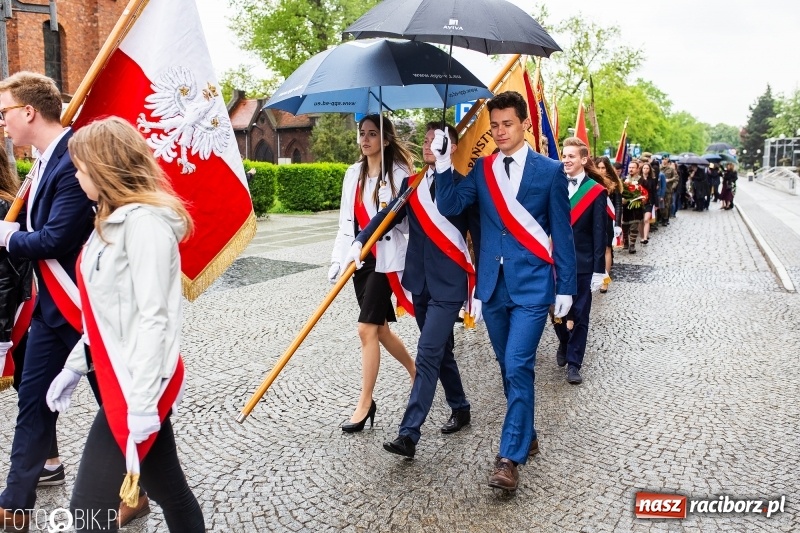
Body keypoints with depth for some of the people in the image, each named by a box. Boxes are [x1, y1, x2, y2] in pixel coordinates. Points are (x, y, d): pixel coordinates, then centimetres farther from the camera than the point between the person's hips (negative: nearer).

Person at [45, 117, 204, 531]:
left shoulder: (143, 220, -17)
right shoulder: (115, 220, 13)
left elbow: (152, 318, -21)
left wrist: (141, 402, -21)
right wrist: (76, 364, 20)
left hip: (137, 382, -9)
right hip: (123, 375, 9)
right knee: (168, 488, 17)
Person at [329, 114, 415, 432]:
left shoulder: (398, 173, -7)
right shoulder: (354, 173, 10)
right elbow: (346, 221, 10)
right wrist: (338, 260, 6)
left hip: (386, 258, -6)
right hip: (360, 258, 7)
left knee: (367, 328, -9)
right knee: (380, 328, 14)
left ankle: (365, 403, 3)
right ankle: (416, 371, 38)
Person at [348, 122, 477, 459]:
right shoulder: (412, 183, 8)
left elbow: (479, 238, -5)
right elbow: (389, 214, -1)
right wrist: (360, 242, -20)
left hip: (449, 285, -6)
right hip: (420, 283, 6)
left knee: (427, 354, -10)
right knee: (440, 351, 18)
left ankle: (408, 434, -9)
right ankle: (460, 409, 37)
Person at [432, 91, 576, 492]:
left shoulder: (550, 171, -2)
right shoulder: (480, 169, 7)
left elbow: (561, 233, 0)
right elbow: (449, 207, -5)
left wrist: (566, 287, -1)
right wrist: (443, 166, -18)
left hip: (532, 284, -4)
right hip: (493, 284, 4)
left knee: (517, 367, -10)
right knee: (509, 367, 15)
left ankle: (510, 458, -3)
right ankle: (526, 435, 32)